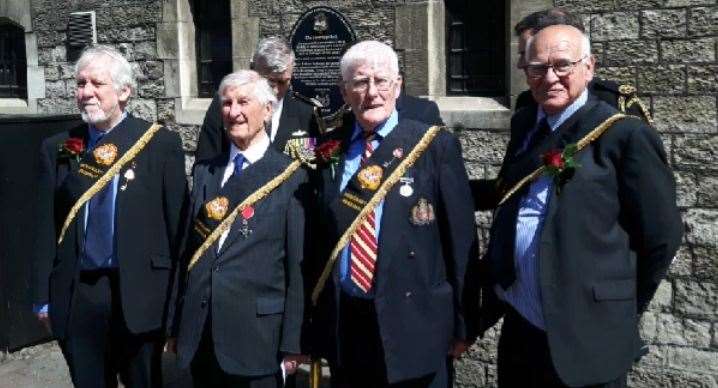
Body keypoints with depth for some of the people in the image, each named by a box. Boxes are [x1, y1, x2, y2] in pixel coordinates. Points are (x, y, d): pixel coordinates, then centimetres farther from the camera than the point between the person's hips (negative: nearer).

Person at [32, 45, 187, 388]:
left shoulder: (161, 143, -4)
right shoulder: (57, 149, 4)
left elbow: (177, 221, -4)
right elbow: (47, 226, 5)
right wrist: (43, 296, 3)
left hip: (140, 294, -2)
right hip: (75, 295, 2)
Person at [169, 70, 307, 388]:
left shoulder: (290, 176, -6)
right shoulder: (204, 171, 9)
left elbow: (297, 265, -7)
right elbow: (189, 248, 11)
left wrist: (292, 343, -7)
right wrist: (179, 325, 10)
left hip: (257, 333, -4)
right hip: (199, 332, 4)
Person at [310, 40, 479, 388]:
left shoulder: (435, 146, -6)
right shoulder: (328, 149, 4)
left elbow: (460, 240, -5)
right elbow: (318, 235, 9)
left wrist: (463, 324, -3)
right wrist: (314, 313, 9)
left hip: (413, 323, -3)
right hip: (342, 323, 3)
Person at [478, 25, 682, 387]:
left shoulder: (625, 135, -12)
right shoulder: (523, 124, 7)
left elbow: (661, 235, -8)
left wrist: (621, 311, -1)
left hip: (588, 338, -5)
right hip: (517, 330, 6)